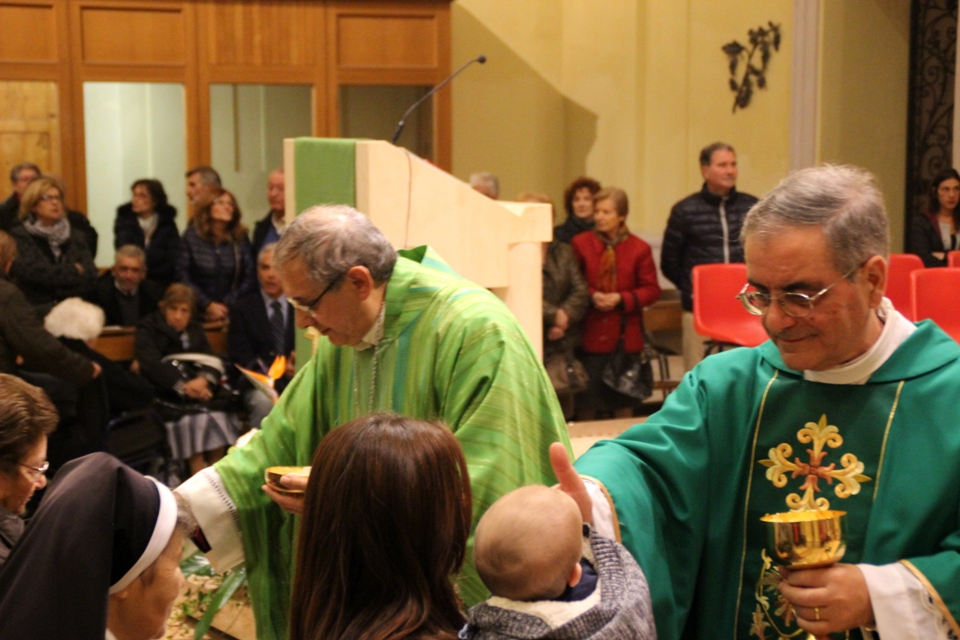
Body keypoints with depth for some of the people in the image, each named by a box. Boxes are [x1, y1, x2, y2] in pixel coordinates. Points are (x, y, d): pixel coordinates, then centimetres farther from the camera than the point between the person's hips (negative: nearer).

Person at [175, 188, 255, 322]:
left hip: (231, 312, 1)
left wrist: (226, 305, -7)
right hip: (198, 312, -1)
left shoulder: (241, 238, 6)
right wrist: (208, 305, -8)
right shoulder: (192, 236, 3)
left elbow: (249, 279, 2)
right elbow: (183, 277, -1)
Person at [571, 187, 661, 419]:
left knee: (624, 400, 11)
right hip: (590, 333, 0)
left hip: (625, 335, 0)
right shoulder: (580, 243, -1)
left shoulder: (639, 248, -1)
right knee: (586, 399, 6)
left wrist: (621, 299, -14)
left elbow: (652, 289, -1)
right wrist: (591, 296, -16)